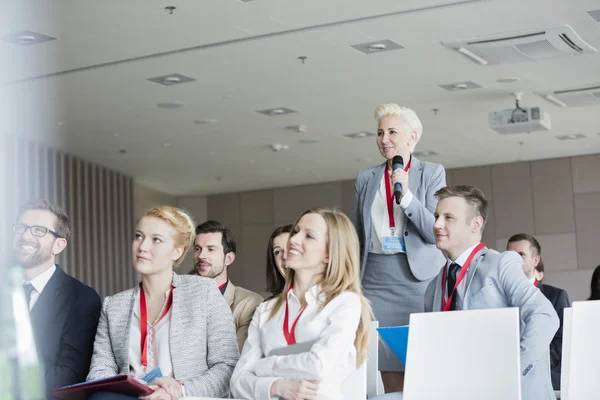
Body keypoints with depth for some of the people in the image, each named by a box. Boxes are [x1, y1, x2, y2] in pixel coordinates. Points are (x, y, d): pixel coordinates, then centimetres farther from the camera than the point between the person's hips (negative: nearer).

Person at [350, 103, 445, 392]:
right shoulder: (365, 178, 13)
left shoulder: (432, 173, 5)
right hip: (376, 280, 3)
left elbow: (435, 231, -3)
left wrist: (407, 196, -15)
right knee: (390, 379, -1)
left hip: (418, 277, -2)